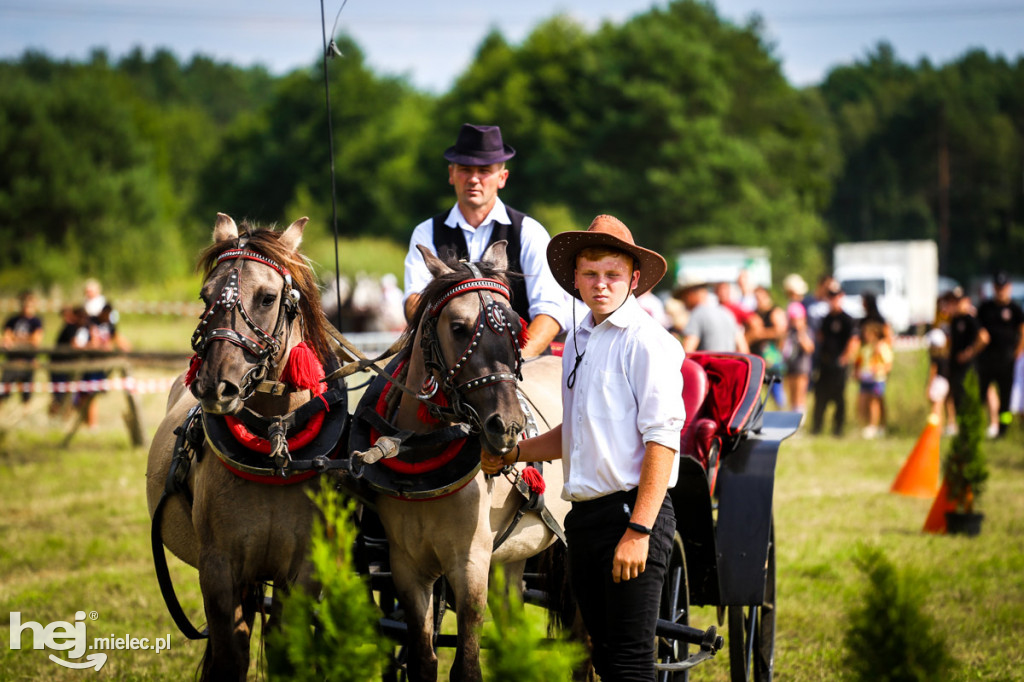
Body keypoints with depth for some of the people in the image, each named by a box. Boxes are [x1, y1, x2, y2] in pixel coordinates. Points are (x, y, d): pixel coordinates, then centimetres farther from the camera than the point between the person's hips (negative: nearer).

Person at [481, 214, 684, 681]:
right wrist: (513, 453, 17)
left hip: (630, 512, -9)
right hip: (585, 515, 9)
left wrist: (639, 530, -22)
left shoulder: (646, 342, -11)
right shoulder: (578, 341, 15)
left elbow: (662, 440, -17)